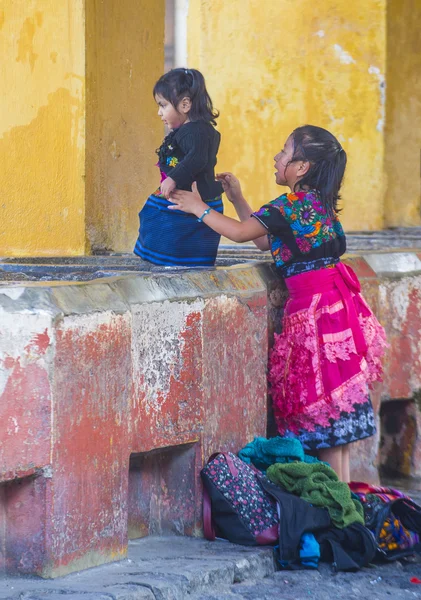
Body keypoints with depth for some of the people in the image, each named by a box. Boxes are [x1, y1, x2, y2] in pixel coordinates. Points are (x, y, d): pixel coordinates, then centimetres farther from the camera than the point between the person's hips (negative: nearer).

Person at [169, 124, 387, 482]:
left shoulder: (293, 205, -14)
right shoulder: (319, 202, 13)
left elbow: (241, 233, -15)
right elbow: (264, 241, 20)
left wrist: (199, 208, -2)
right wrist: (238, 200, 24)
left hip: (316, 304, -9)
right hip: (335, 299, 9)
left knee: (325, 400, -5)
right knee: (337, 399, 11)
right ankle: (341, 483, 16)